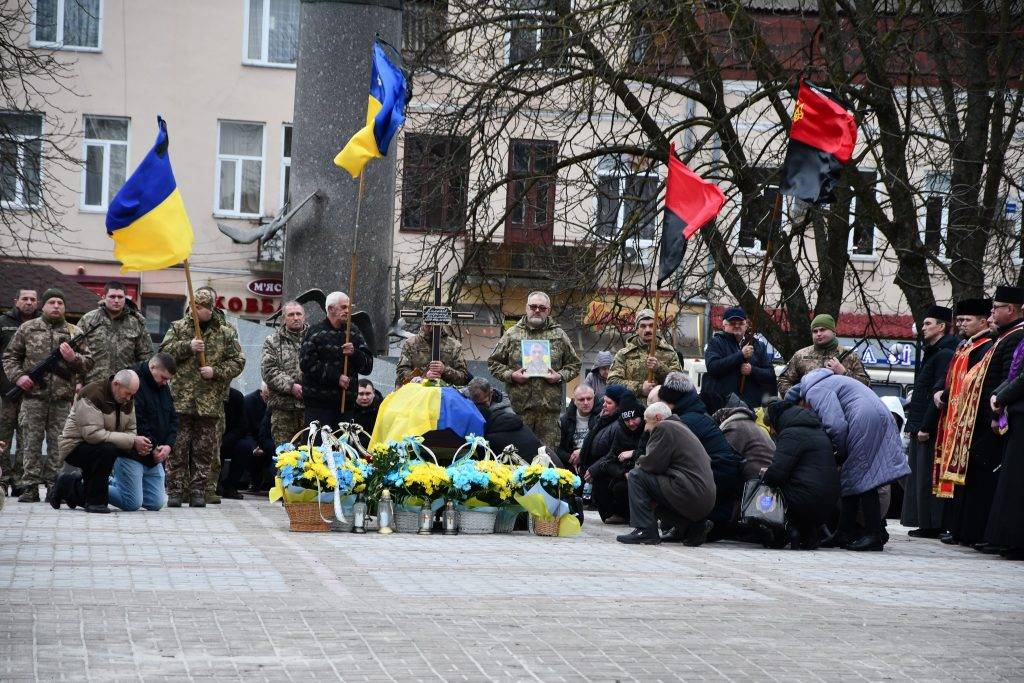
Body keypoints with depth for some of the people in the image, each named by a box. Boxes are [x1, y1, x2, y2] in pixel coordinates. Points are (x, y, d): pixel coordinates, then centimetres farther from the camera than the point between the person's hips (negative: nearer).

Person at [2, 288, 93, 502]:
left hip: (63, 399, 1)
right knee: (31, 442, -2)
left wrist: (73, 358, -9)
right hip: (33, 397, -1)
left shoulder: (75, 332, 11)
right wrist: (18, 376, -3)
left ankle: (54, 486, 6)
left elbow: (88, 362, 11)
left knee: (59, 444, 1)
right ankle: (30, 488, 0)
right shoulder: (28, 328, 10)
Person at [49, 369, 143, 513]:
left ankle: (66, 487, 28)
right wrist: (131, 441, -35)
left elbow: (130, 430, 4)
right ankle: (95, 501, -23)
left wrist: (138, 444, -21)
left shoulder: (127, 401, 0)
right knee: (108, 449, -36)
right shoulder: (92, 395, -26)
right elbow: (93, 434, -33)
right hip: (76, 446, -8)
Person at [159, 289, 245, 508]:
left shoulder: (226, 332, 7)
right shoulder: (178, 327, 8)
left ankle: (198, 491, 10)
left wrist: (216, 371, -10)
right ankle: (175, 490, 4)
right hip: (180, 399, -1)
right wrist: (188, 346, -15)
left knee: (205, 450, 4)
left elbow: (237, 361, 4)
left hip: (211, 401, 1)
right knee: (177, 448, -1)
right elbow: (165, 351, -2)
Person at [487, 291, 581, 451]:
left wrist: (560, 376, -4)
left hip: (549, 407, 0)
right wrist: (511, 375, -6)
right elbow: (493, 362, 11)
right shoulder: (512, 334, 8)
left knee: (548, 452, 2)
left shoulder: (559, 335, 10)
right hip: (520, 405, 0)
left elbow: (574, 364, 16)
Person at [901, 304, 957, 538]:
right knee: (920, 475, 11)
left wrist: (926, 426, -21)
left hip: (932, 428, -10)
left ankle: (931, 525, -6)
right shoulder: (931, 353, 20)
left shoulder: (944, 354, -13)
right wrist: (914, 425, 18)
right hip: (921, 427, 10)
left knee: (927, 475, -8)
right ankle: (926, 524, 15)